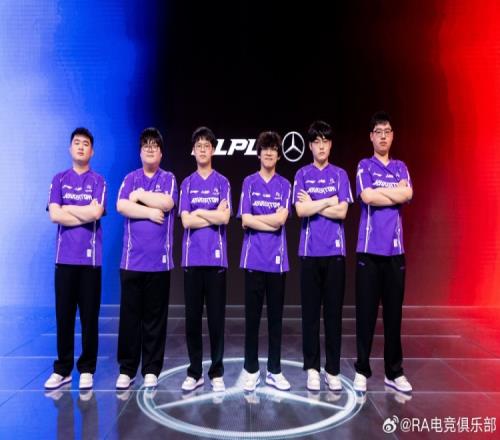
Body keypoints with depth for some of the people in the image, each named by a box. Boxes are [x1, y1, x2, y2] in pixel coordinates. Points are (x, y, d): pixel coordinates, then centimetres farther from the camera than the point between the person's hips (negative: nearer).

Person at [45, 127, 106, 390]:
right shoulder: (59, 180, 9)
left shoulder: (98, 181, 4)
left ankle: (87, 369, 16)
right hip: (65, 257, 2)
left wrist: (68, 209, -3)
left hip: (90, 258, -1)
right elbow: (54, 215, -4)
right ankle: (62, 369, 20)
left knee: (89, 316, 4)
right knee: (64, 315, 7)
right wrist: (85, 215, -7)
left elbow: (96, 213, -12)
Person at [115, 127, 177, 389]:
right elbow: (121, 206, -5)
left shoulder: (168, 178, 8)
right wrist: (151, 212, -9)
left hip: (159, 259, -1)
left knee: (155, 316, 6)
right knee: (129, 315, 6)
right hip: (132, 258, 1)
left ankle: (151, 370, 17)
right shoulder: (130, 179, 11)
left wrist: (140, 195, -3)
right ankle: (126, 369, 18)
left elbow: (167, 203, -12)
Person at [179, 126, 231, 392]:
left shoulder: (222, 182, 6)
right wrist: (213, 215, -5)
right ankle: (194, 372, 19)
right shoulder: (187, 183, 9)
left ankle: (216, 372, 16)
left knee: (216, 316, 4)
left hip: (216, 257, -1)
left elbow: (225, 218, -8)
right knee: (192, 316, 6)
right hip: (192, 258, 2)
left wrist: (199, 212, -2)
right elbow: (186, 221, -3)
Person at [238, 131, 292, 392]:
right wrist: (272, 223, -9)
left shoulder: (285, 185, 7)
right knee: (252, 315, 5)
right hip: (254, 258, -1)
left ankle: (275, 371, 20)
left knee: (276, 316, 9)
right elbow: (245, 221, -6)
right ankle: (251, 370, 18)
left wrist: (254, 218, -6)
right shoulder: (249, 183, 5)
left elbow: (281, 218, -7)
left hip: (277, 259, 1)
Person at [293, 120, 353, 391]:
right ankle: (312, 368, 17)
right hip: (310, 251, 0)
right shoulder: (302, 175, 7)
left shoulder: (339, 174, 8)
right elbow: (301, 211, -7)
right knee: (310, 311, 5)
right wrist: (329, 201, -5)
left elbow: (342, 212, -4)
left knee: (333, 311, 5)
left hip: (335, 251, 0)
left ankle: (333, 370, 16)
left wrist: (313, 204, -4)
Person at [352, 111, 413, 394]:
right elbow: (367, 197, -12)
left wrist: (378, 190, -5)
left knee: (394, 311, 9)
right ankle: (362, 370, 15)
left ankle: (394, 372, 20)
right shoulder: (364, 166, 5)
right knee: (366, 311, 2)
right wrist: (395, 193, -3)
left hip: (395, 249, 3)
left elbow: (407, 194, -5)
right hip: (369, 248, -3)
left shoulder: (401, 167, 14)